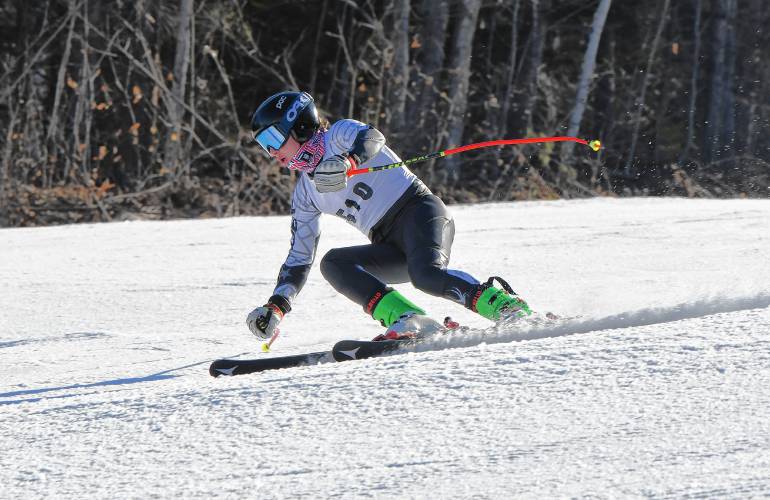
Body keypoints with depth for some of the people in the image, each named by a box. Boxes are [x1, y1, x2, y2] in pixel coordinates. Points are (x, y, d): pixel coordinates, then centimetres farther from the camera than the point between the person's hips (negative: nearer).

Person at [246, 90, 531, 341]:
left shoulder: (340, 136, 2)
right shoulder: (304, 194, 20)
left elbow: (372, 138, -22)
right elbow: (299, 257, 20)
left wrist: (346, 162, -43)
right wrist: (276, 307, 8)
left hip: (418, 210, -7)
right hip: (389, 246, 7)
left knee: (426, 275, -35)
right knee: (333, 263, -20)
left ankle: (504, 305, -33)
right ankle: (407, 321, -35)